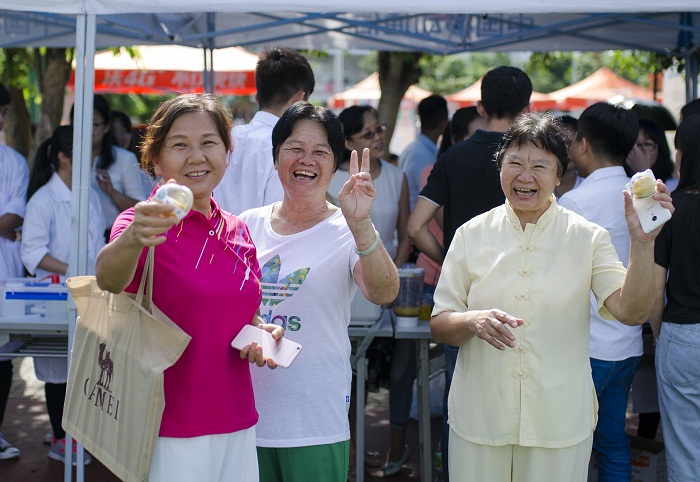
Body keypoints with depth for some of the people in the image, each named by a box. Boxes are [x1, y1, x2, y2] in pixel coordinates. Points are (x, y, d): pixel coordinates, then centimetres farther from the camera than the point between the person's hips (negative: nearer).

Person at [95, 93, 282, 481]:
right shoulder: (143, 224, -10)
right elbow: (108, 278, -32)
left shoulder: (237, 231, 7)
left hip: (237, 425, 5)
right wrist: (132, 239, -53)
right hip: (168, 432, -5)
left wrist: (261, 335, -1)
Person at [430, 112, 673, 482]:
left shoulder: (587, 237, -1)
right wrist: (473, 322, -20)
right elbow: (439, 326, 1)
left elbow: (632, 312, -14)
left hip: (560, 423, -1)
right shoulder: (471, 234, 1)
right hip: (480, 419, 1)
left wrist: (642, 242, -27)